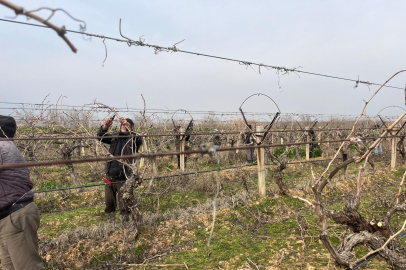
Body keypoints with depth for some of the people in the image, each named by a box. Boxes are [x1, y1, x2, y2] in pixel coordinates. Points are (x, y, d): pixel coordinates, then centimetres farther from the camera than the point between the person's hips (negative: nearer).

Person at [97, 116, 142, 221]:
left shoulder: (133, 139, -4)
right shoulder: (115, 137, 11)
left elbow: (139, 140, -24)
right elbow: (100, 137, 10)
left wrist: (128, 126, -35)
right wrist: (105, 126, -10)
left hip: (123, 179, -5)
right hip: (110, 176, 5)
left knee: (124, 205, 1)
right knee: (109, 203, 16)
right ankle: (110, 220, 33)